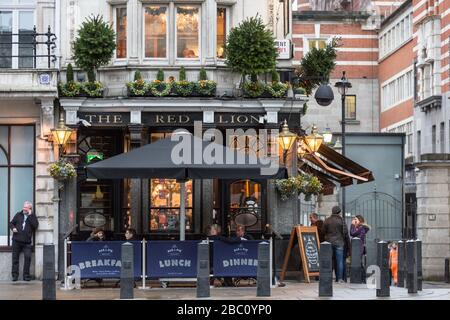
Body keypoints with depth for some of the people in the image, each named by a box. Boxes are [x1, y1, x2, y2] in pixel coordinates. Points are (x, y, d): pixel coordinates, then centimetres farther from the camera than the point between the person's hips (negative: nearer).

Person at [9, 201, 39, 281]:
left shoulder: (33, 217, 8)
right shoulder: (18, 215, 12)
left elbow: (35, 225, -9)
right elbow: (11, 223, 18)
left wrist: (30, 215, -10)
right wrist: (13, 228, -4)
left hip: (27, 242, -2)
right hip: (16, 241, 2)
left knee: (28, 257, -12)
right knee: (15, 258, 3)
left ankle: (26, 275, -3)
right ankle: (15, 275, 10)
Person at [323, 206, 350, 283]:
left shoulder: (327, 220, 7)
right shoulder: (341, 220, -4)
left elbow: (324, 232, 9)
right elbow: (345, 232, -4)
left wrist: (325, 241, 15)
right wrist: (347, 242, 3)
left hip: (329, 242, 3)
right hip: (339, 243, -3)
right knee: (340, 260, -1)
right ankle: (340, 278, -4)